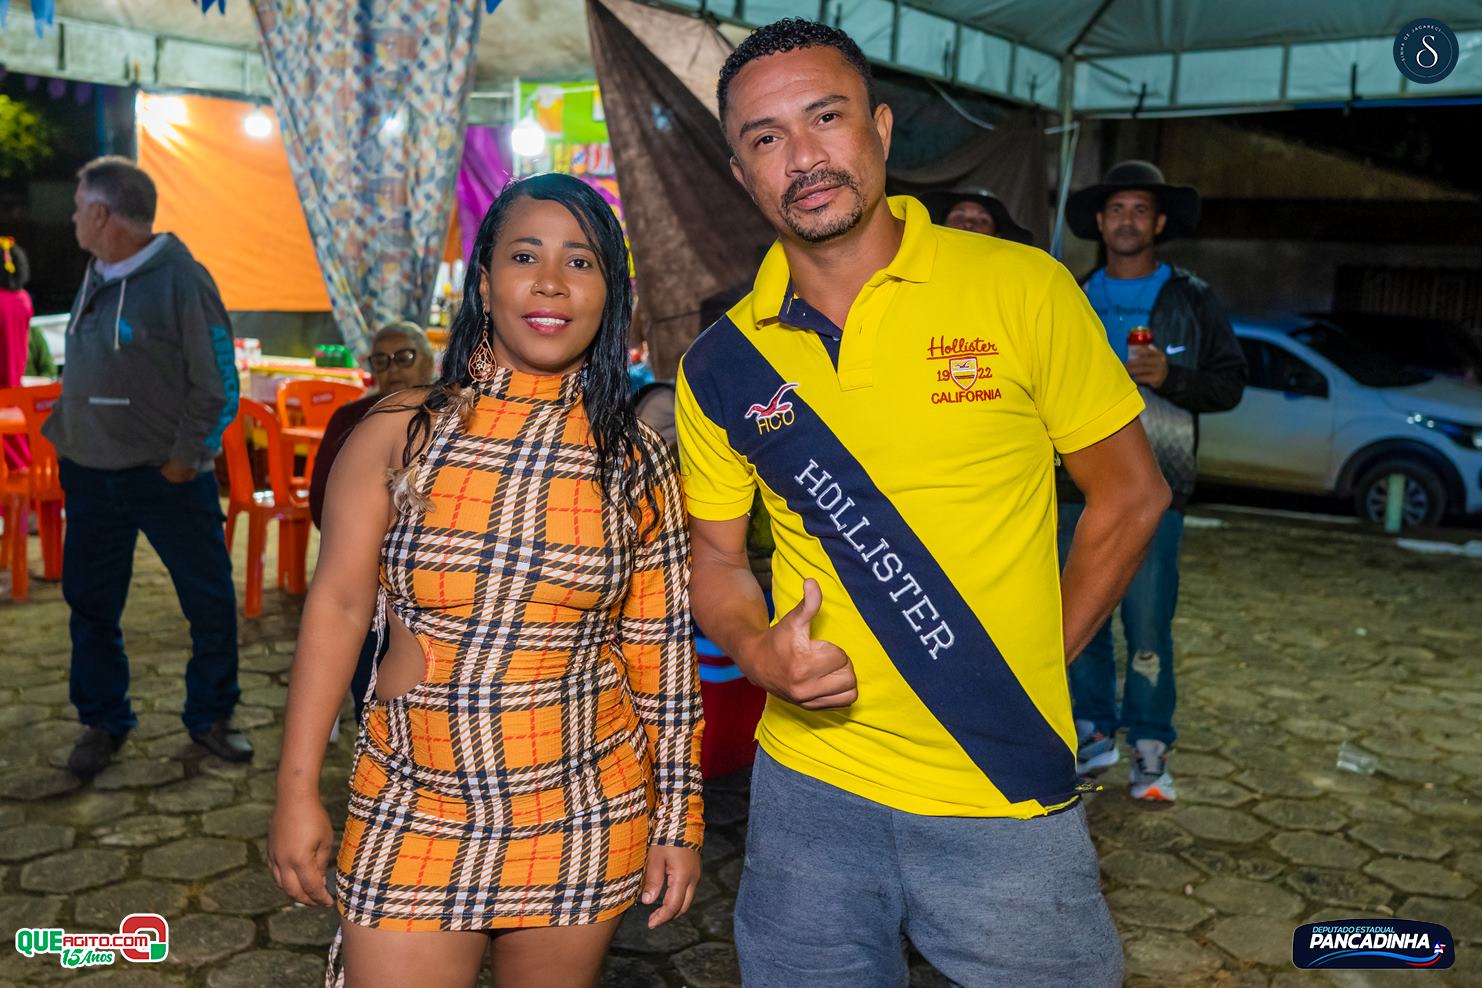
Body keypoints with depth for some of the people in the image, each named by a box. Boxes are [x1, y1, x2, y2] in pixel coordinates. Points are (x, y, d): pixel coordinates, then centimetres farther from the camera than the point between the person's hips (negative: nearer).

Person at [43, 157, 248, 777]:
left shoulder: (181, 279, -13)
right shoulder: (95, 277, 8)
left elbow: (218, 384, -13)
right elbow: (79, 371, 17)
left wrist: (184, 458, -13)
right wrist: (61, 437, 8)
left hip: (168, 476, -6)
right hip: (91, 475, 6)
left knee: (210, 603, 3)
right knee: (91, 605, 11)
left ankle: (210, 718, 21)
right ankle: (103, 723, 27)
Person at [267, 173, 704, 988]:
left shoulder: (635, 461, -2)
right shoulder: (399, 433, -5)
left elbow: (663, 651, 1)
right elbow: (336, 610, -1)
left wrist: (678, 821, 2)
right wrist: (298, 792, -3)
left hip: (583, 819, 1)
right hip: (414, 809, 0)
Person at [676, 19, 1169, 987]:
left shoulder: (1022, 291, -9)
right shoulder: (724, 362, 0)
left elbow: (1130, 492, 0)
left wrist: (1030, 667, -2)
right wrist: (757, 649, -11)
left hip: (1008, 796, -2)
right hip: (810, 783, 3)